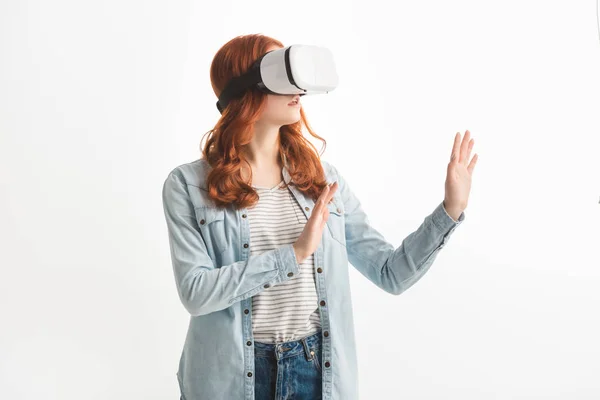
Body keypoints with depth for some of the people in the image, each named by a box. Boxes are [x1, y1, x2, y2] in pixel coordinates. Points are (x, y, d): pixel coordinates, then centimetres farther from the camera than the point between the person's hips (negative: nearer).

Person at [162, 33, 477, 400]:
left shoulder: (324, 178, 2)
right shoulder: (188, 185, -7)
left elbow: (392, 274, 3)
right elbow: (196, 291, -16)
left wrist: (450, 209, -7)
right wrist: (294, 254, -22)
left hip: (320, 369, 3)